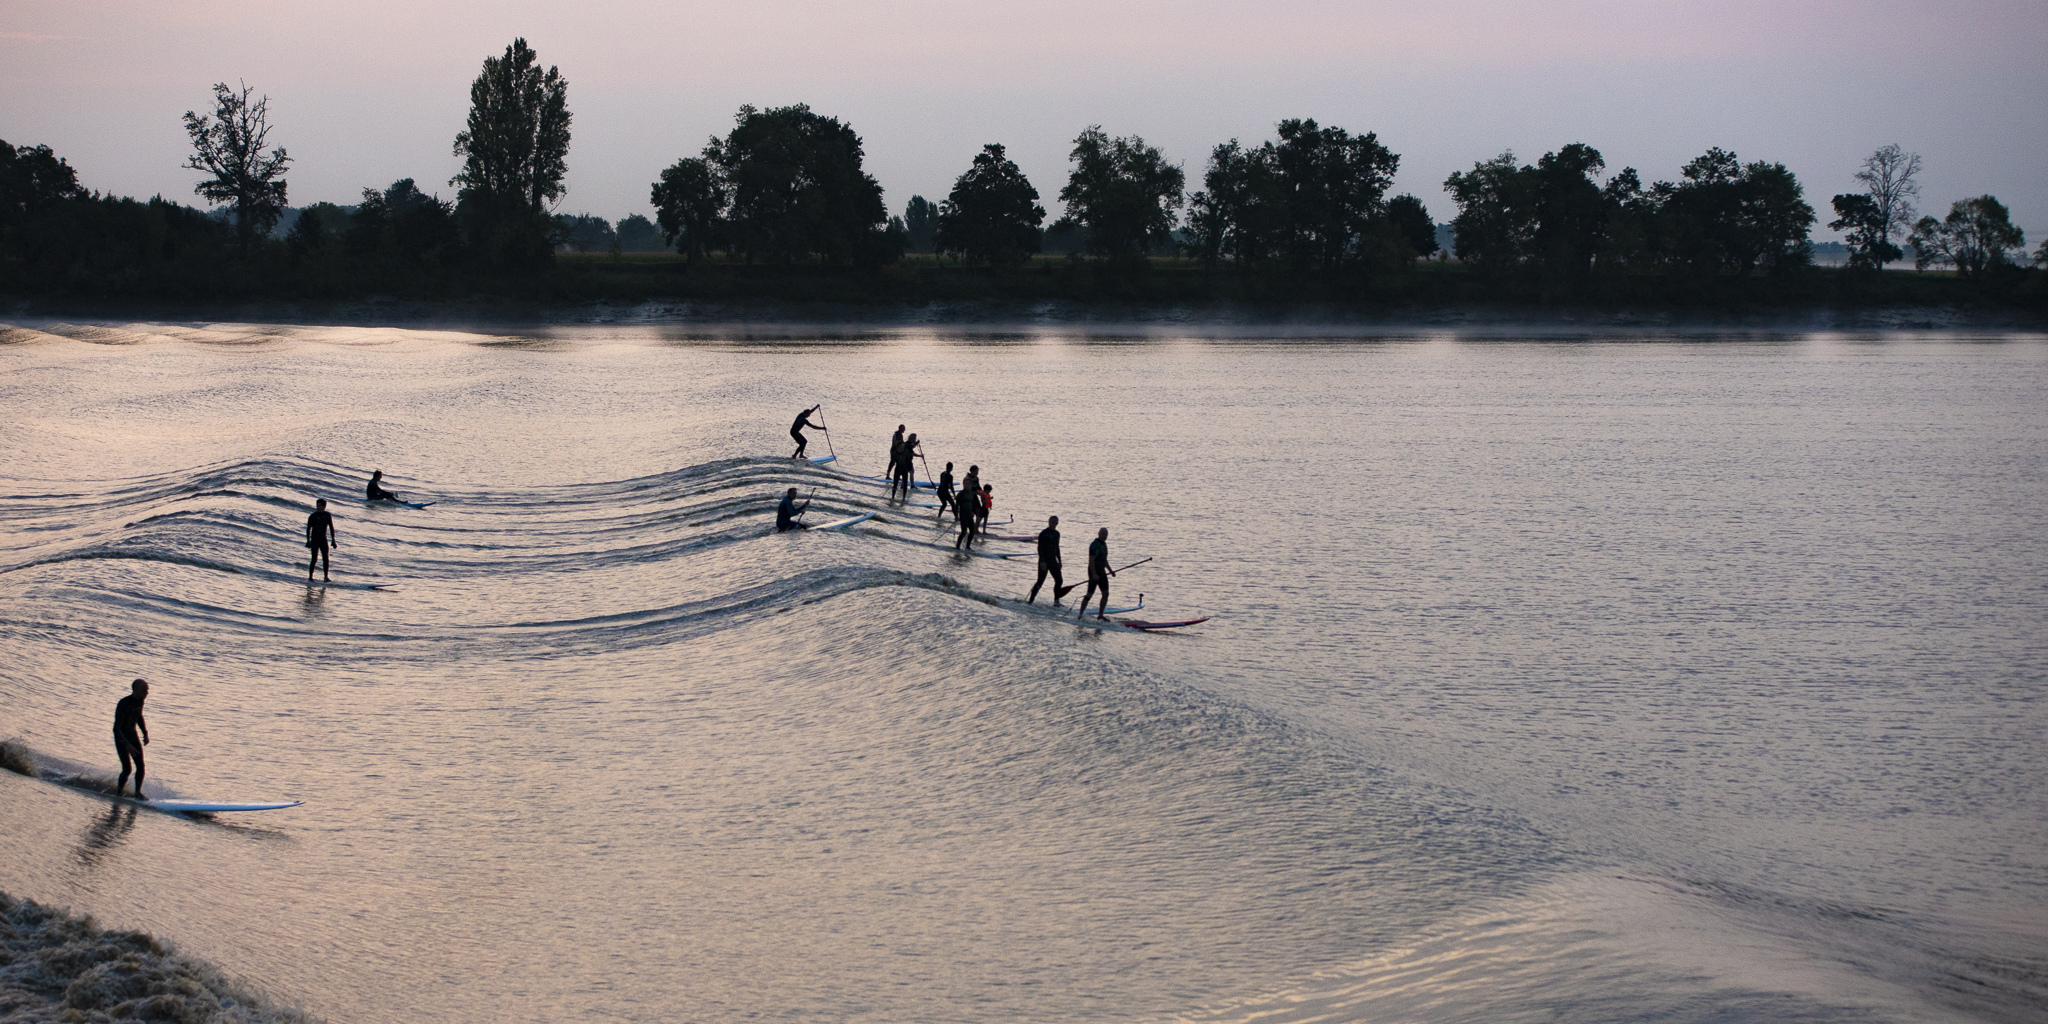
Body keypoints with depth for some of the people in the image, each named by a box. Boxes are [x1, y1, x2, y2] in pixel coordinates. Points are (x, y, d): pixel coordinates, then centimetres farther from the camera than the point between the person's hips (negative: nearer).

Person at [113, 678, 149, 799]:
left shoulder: (140, 701, -2)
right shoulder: (123, 704, -26)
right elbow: (116, 728, -28)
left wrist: (145, 734, 11)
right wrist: (127, 745, -35)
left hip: (133, 736, 6)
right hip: (121, 738, -6)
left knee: (140, 766, -4)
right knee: (127, 769, -11)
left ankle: (138, 792, 6)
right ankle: (118, 793, 9)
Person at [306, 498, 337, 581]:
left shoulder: (327, 516, 5)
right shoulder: (313, 516, -6)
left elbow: (331, 528, 12)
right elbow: (308, 528, -5)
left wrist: (333, 540, 9)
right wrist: (308, 540, -12)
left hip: (323, 539, 4)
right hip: (314, 539, -4)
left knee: (325, 558, 1)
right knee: (314, 559, -9)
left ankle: (326, 576, 12)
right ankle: (310, 577, -2)